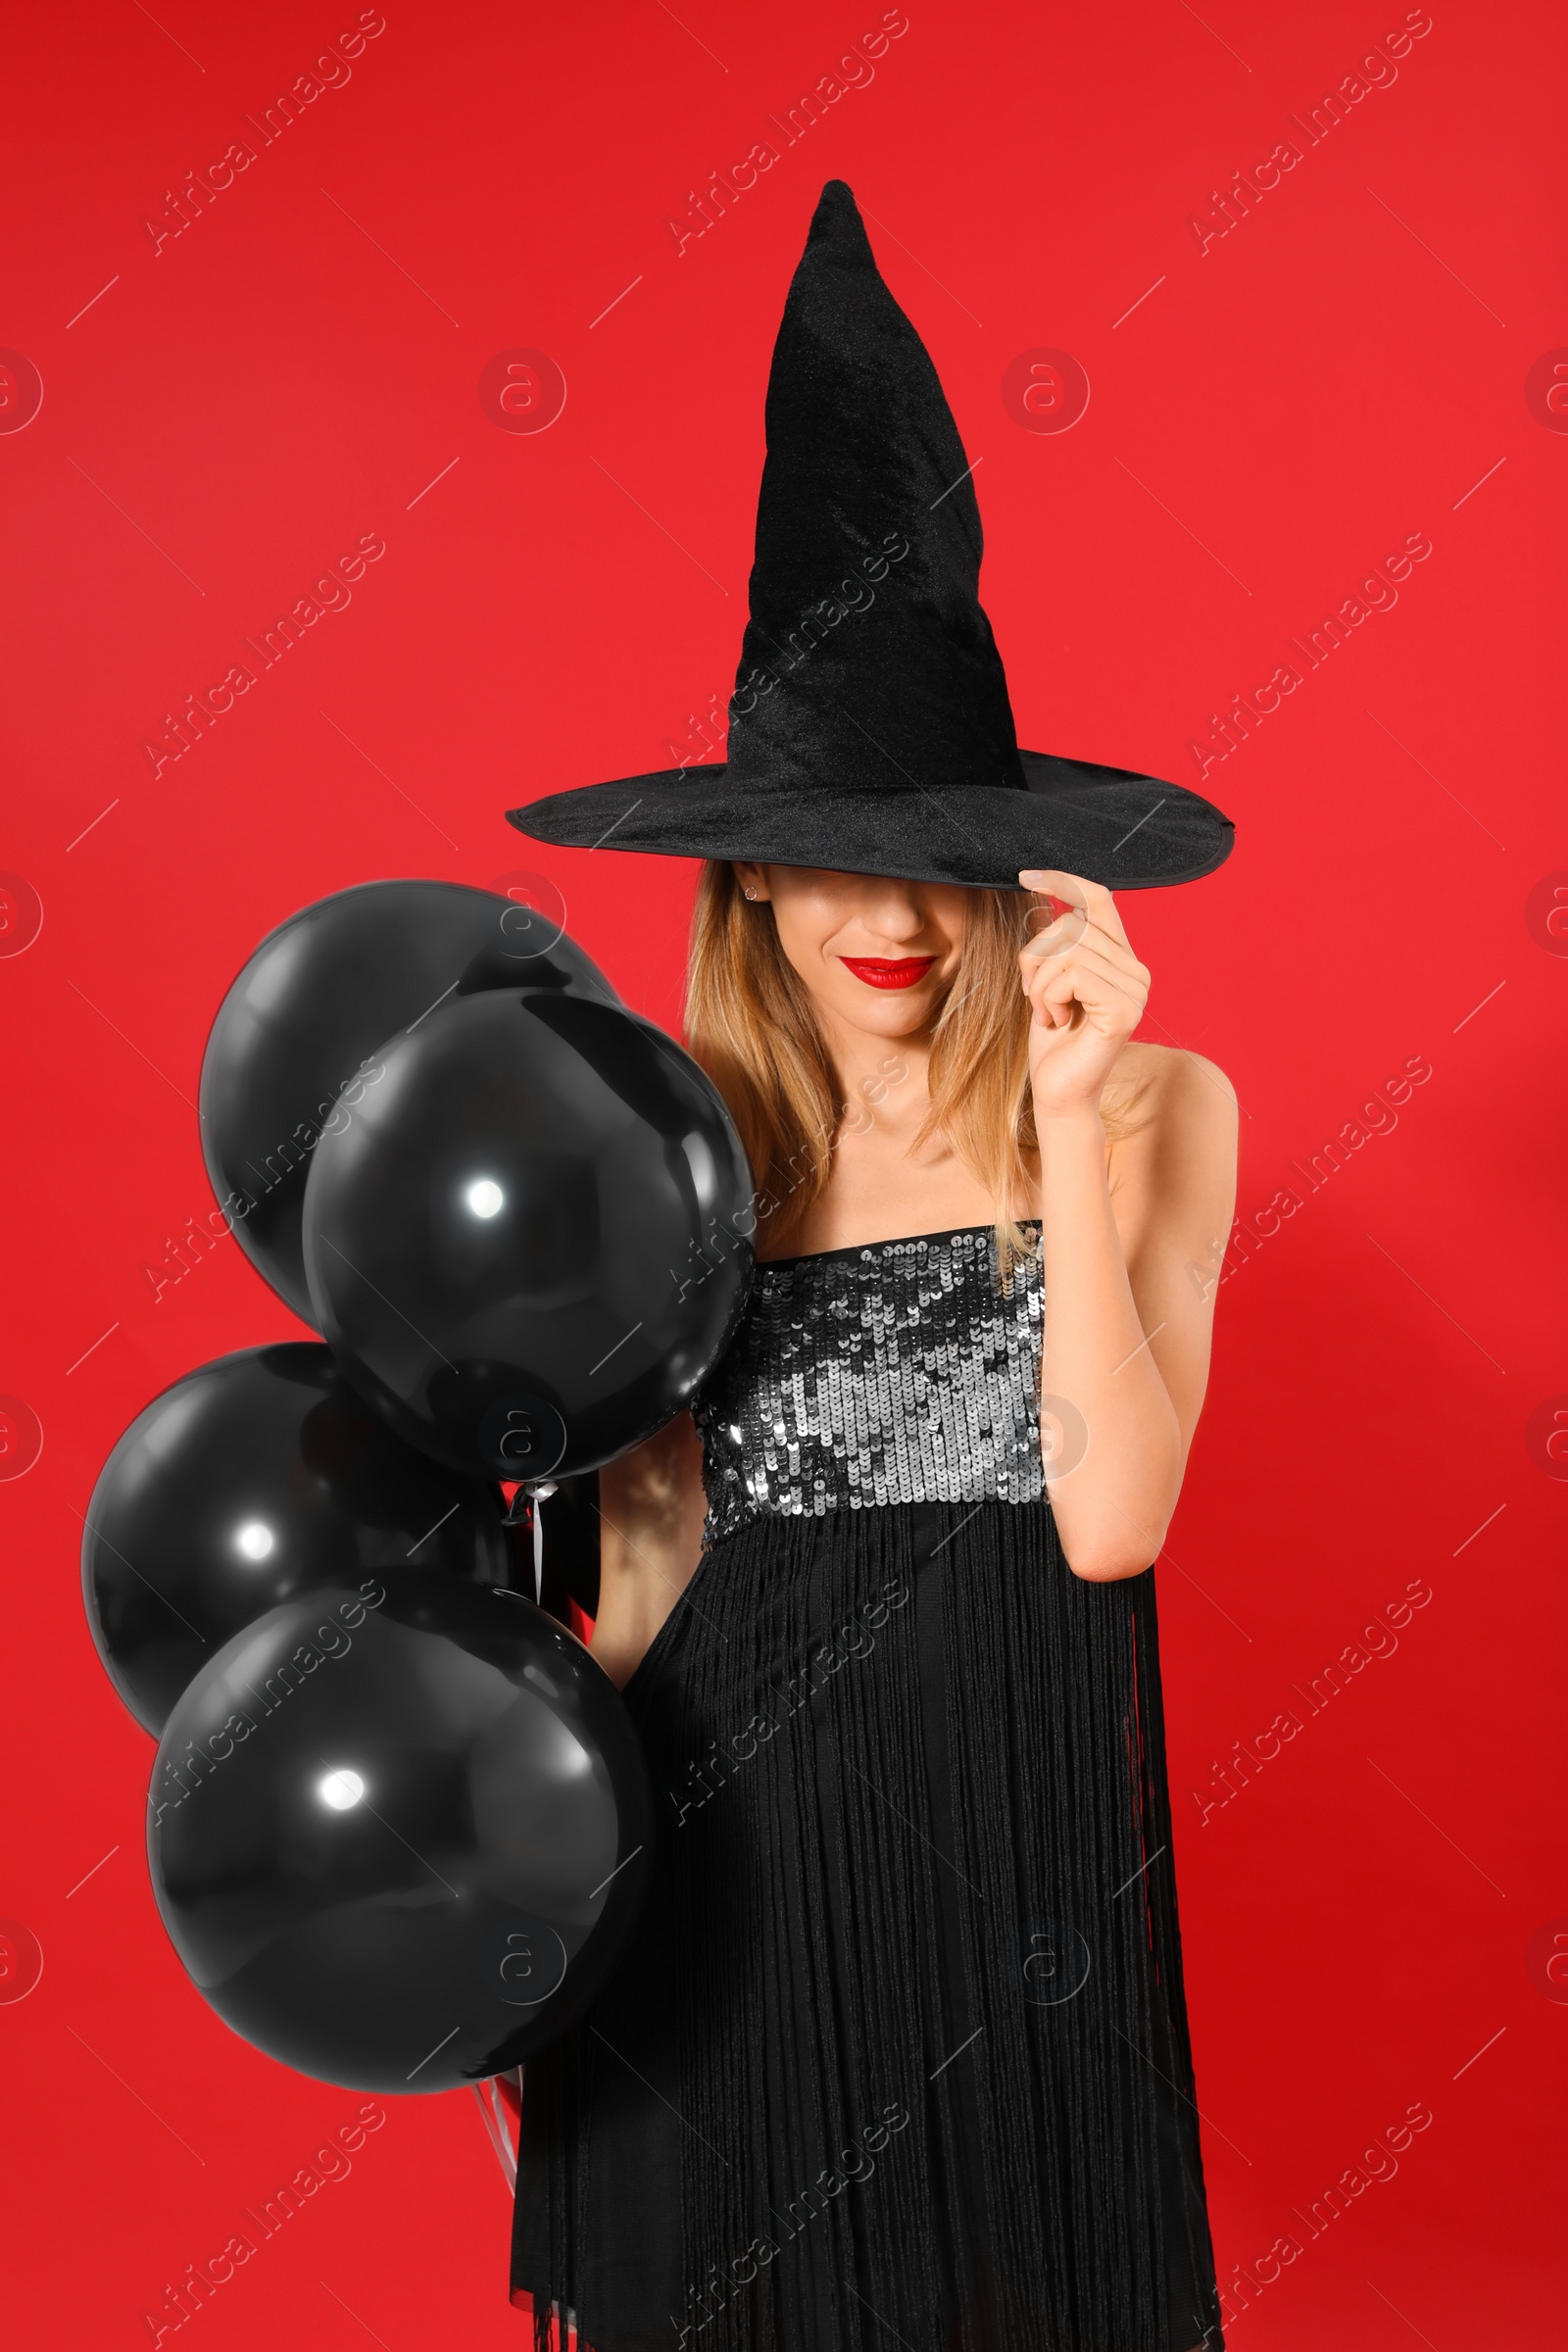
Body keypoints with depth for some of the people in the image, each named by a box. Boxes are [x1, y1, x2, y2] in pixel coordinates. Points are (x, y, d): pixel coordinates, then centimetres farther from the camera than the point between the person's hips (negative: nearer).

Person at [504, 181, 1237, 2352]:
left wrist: (1068, 1121, -19)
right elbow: (646, 1560, 4)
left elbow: (1111, 1516, -15)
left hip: (1010, 1871, -1)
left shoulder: (1158, 1105, -5)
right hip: (713, 1864, 1)